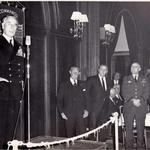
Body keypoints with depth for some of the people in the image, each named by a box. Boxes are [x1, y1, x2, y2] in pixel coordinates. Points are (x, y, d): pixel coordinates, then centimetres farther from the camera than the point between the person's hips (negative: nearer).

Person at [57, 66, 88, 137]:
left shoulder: (82, 84, 10)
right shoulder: (64, 85, 4)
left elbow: (86, 98, 14)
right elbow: (59, 100, 4)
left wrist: (86, 109, 2)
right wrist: (62, 112, -4)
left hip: (80, 114, 1)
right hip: (68, 115, -1)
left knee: (82, 134, -7)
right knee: (70, 135, 2)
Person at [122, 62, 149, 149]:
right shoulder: (126, 79, 13)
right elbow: (124, 92, 3)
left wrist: (139, 100, -12)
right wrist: (132, 100, -11)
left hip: (141, 107, 1)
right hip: (129, 106, 0)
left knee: (141, 127, 2)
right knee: (129, 127, -2)